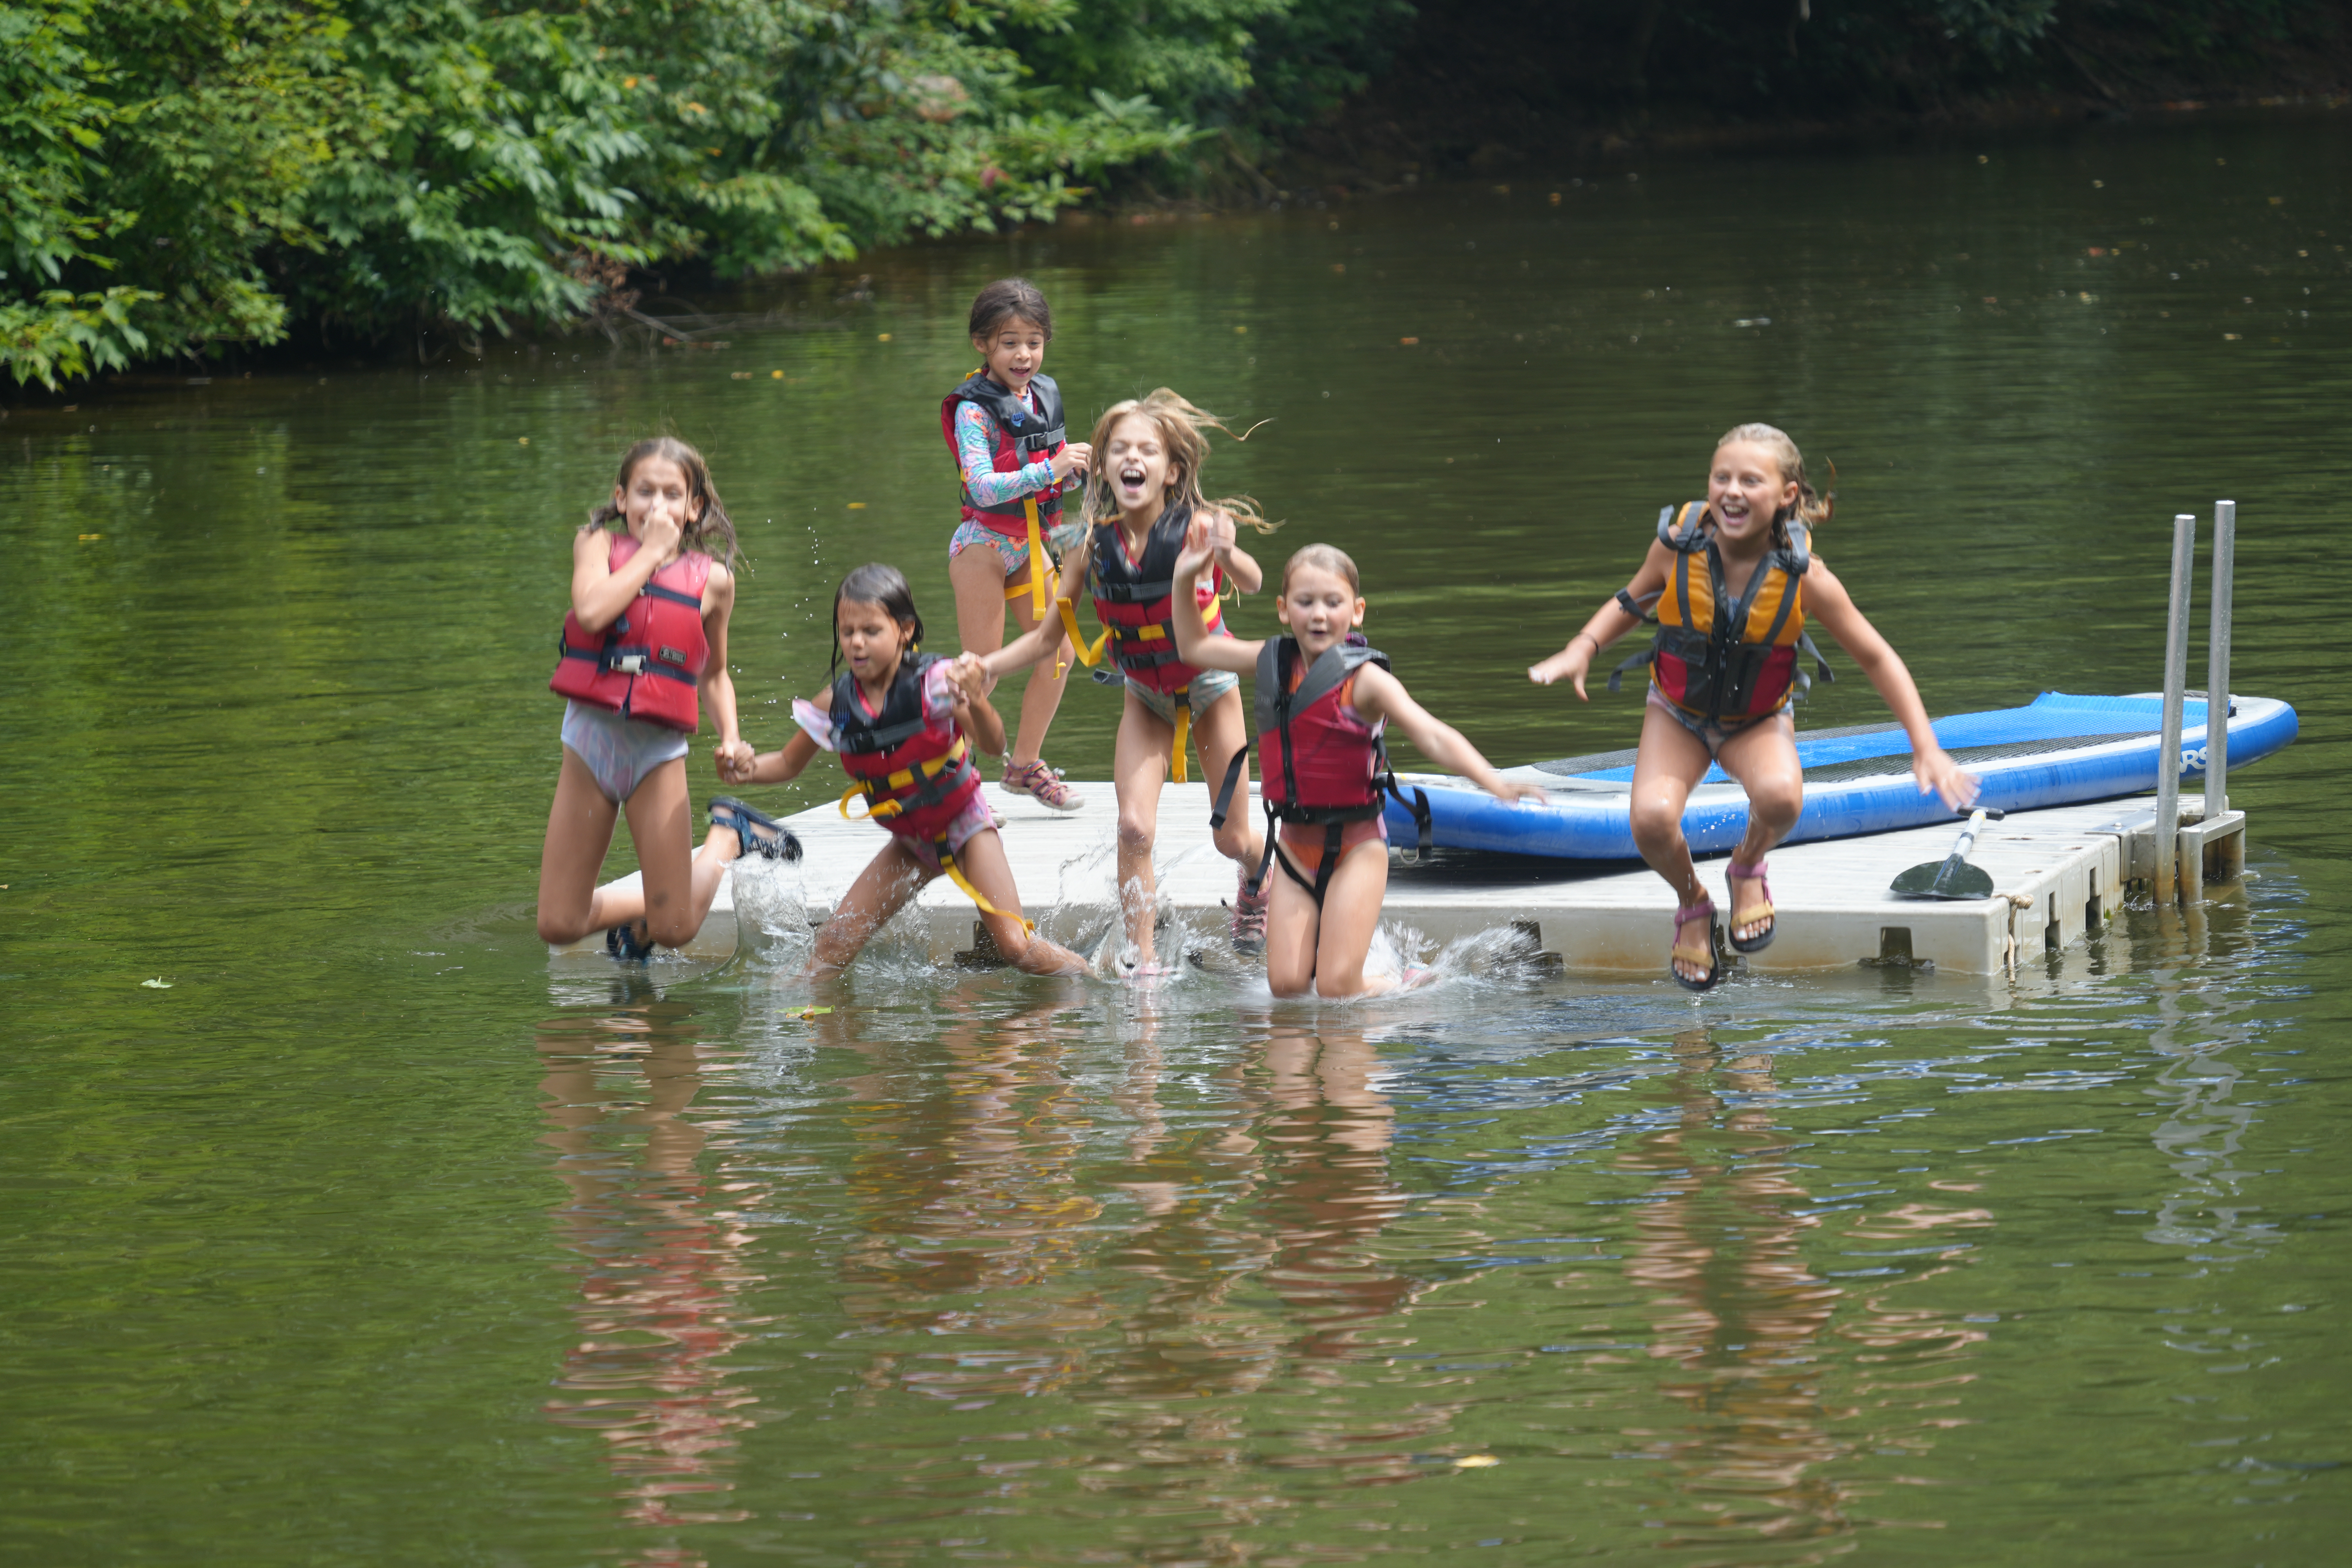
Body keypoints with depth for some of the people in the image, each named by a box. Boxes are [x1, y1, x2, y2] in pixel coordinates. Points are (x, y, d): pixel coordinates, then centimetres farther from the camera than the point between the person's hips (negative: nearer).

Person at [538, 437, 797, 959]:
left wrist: (731, 738, -2)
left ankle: (728, 837, 26)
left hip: (659, 749, -1)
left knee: (674, 932, 0)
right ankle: (645, 907, 33)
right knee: (559, 927, 2)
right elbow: (592, 612, -23)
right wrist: (651, 552, -14)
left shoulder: (712, 580, 1)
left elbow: (714, 673, 14)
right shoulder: (598, 546, -1)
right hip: (590, 739, 1)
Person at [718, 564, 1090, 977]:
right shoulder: (837, 704, -10)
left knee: (1019, 949, -11)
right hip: (909, 842, 4)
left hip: (963, 826, -4)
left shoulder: (934, 681, -23)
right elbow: (790, 764, 6)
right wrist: (749, 769, -15)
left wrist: (975, 703, -54)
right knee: (830, 951, -2)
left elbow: (994, 745, -33)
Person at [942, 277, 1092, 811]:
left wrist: (1075, 468, -7)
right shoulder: (974, 410, -17)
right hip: (984, 543, -7)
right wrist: (1050, 470, -35)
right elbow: (983, 488, -29)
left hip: (1033, 542, 7)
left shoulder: (1044, 396, 5)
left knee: (1057, 656, 11)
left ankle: (1025, 765, 27)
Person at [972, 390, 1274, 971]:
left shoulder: (1193, 527, -27)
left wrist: (1227, 556, -65)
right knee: (1134, 828, -17)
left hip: (1209, 685, -2)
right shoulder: (1093, 546, -18)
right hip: (1145, 696, 2)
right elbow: (1050, 639, -7)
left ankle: (1257, 886, 43)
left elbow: (1252, 583, -42)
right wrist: (983, 667, -21)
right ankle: (1143, 962, -7)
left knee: (1233, 840, 7)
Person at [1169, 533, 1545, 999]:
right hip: (1295, 846, 5)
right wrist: (1185, 580, 11)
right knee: (1287, 985, -4)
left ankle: (1413, 986, 19)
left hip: (1355, 847, -5)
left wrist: (1492, 782, -38)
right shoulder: (1273, 662, 4)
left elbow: (1433, 737, -23)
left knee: (1337, 988, -12)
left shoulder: (1364, 680, -13)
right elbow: (1194, 648, 21)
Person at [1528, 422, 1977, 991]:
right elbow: (1633, 602, 3)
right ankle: (1692, 901, 9)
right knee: (1652, 819, -28)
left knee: (1780, 797, -35)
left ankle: (1749, 867, 3)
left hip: (1759, 721, -1)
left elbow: (1877, 659, -12)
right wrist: (1582, 650, -15)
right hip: (1678, 714, 1)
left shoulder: (1803, 576, -23)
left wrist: (1926, 750, -14)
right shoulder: (1678, 544, -20)